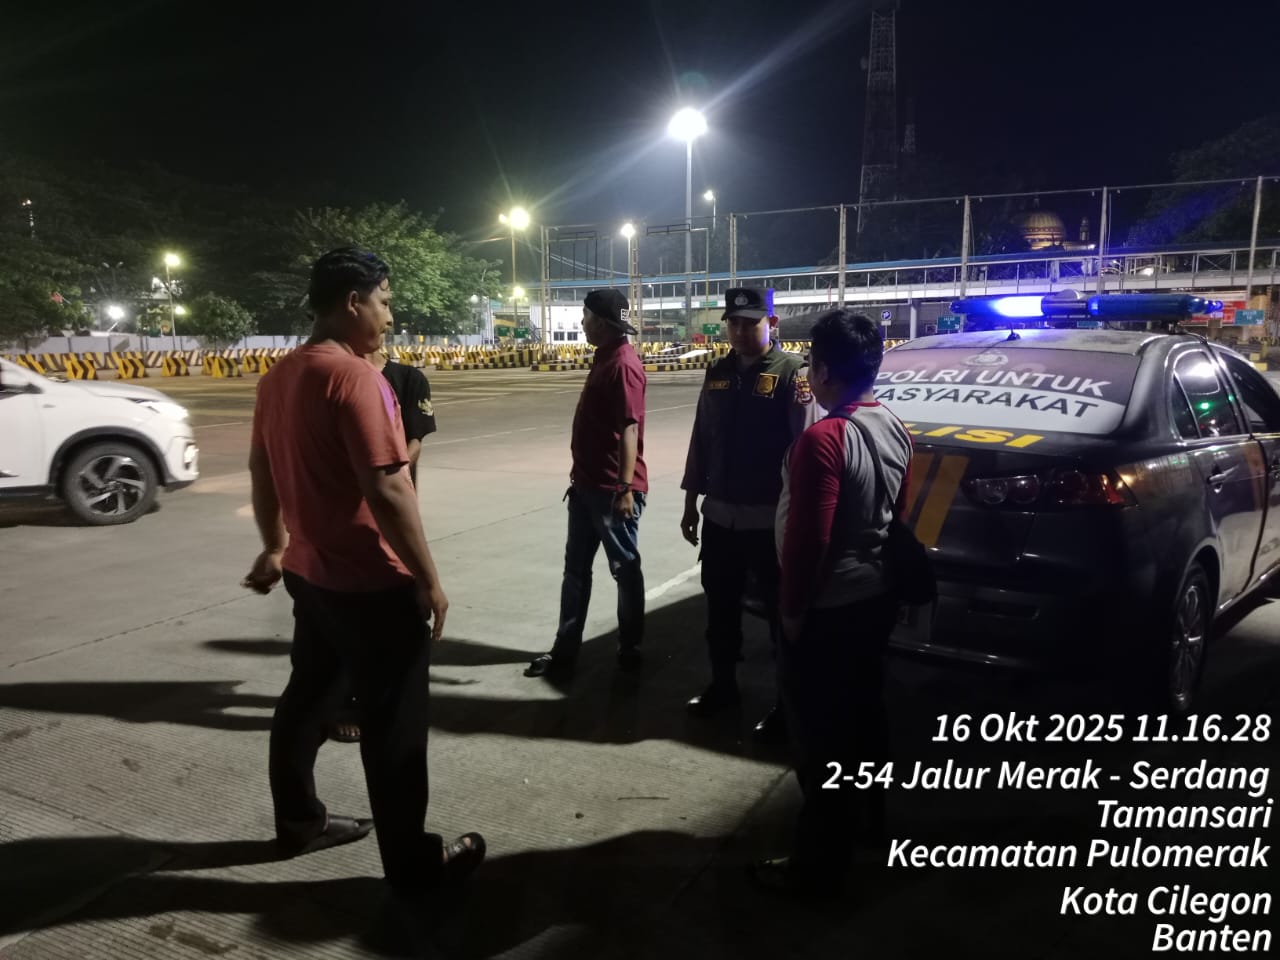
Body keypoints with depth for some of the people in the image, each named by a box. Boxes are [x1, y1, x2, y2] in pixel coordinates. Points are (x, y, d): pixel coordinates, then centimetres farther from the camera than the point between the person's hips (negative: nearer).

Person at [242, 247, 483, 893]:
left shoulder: (279, 377, 7)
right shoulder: (354, 377, -21)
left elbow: (261, 471, 17)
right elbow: (388, 489, -25)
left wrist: (275, 548, 29)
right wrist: (429, 579, -18)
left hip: (310, 574, 9)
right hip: (371, 583, -9)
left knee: (308, 699, 22)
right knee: (393, 724, 3)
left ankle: (298, 821, 40)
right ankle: (412, 862, 17)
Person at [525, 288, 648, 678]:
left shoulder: (624, 365, -17)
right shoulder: (603, 359, 13)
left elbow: (629, 430, -23)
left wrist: (626, 489, -26)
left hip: (614, 489, -10)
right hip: (588, 485, 10)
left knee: (625, 568, 5)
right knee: (575, 567, 13)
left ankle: (630, 650, 20)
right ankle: (565, 649, 22)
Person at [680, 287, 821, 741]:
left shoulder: (793, 372, -9)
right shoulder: (718, 374, 9)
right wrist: (691, 501, 14)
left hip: (770, 518, -5)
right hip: (720, 514, 6)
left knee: (781, 611, 6)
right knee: (720, 606, 16)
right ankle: (722, 685, 34)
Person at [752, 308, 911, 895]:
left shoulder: (823, 439, -24)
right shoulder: (894, 429, 3)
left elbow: (807, 538, -25)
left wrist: (792, 608, -13)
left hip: (828, 609, -9)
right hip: (876, 597, 9)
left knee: (819, 735, 4)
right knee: (862, 713, 24)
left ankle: (819, 862, 17)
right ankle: (867, 818, 44)